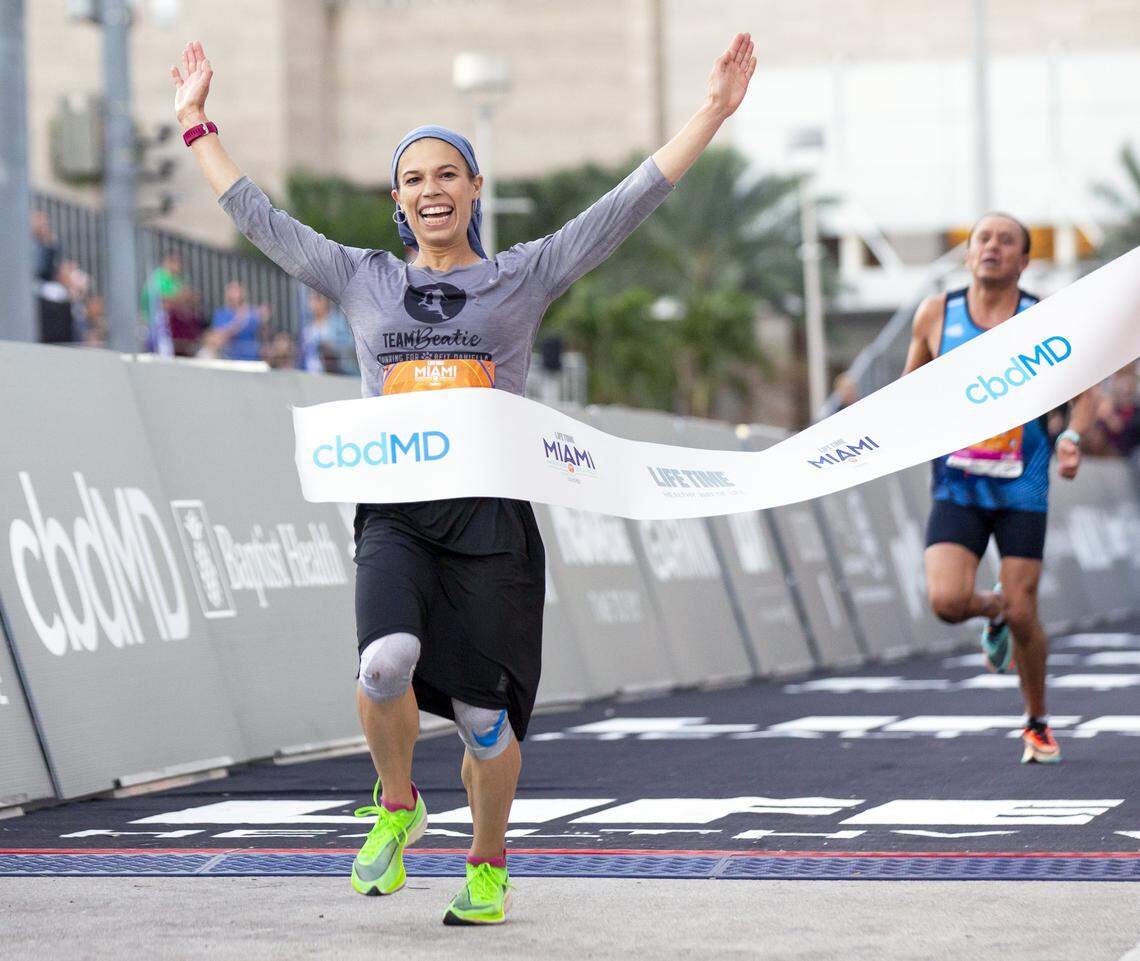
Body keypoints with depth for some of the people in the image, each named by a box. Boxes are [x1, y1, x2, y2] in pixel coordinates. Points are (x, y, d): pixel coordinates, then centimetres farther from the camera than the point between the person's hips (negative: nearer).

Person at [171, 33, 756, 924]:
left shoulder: (524, 276, 8)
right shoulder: (364, 281, 14)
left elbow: (628, 204, 4)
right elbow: (259, 215, 21)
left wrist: (713, 112, -1)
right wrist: (195, 121, 24)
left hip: (491, 516, -1)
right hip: (395, 514, 1)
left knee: (483, 712, 0)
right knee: (387, 661, -26)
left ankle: (489, 868, 24)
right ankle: (396, 807, 3)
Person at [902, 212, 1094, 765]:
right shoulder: (936, 315, 0)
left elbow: (1082, 392, 7)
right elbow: (912, 383, 17)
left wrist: (1071, 438, -11)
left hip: (1022, 491, -1)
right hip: (957, 487, 1)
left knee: (1023, 616, -2)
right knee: (947, 601, -18)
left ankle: (1037, 723, 23)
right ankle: (993, 610, 20)